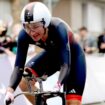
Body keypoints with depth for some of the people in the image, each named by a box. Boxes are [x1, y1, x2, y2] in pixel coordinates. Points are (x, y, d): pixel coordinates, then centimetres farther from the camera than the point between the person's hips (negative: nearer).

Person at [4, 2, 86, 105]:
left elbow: (65, 64, -44)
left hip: (73, 56, -4)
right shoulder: (24, 35, -27)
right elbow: (19, 66, -30)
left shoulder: (58, 29, -38)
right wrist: (10, 90, -47)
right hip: (52, 55, 4)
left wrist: (57, 85, -62)